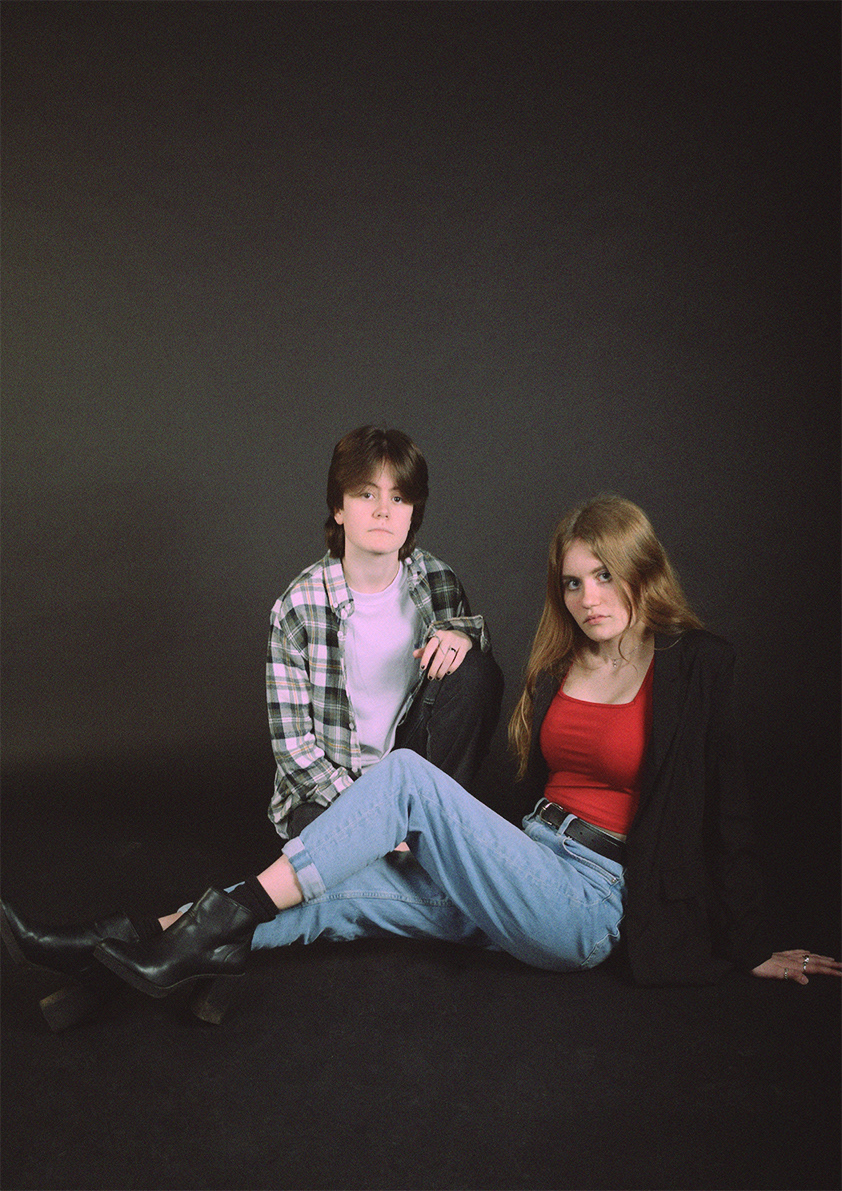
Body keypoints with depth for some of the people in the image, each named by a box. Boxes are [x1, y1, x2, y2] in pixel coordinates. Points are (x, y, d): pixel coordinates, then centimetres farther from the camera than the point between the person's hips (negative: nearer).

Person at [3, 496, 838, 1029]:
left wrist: (753, 948, 4)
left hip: (594, 907, -6)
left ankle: (221, 923, -21)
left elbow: (724, 812, -1)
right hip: (525, 876, 6)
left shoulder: (692, 667, -4)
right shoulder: (560, 663, 12)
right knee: (332, 897, -16)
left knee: (406, 772, -24)